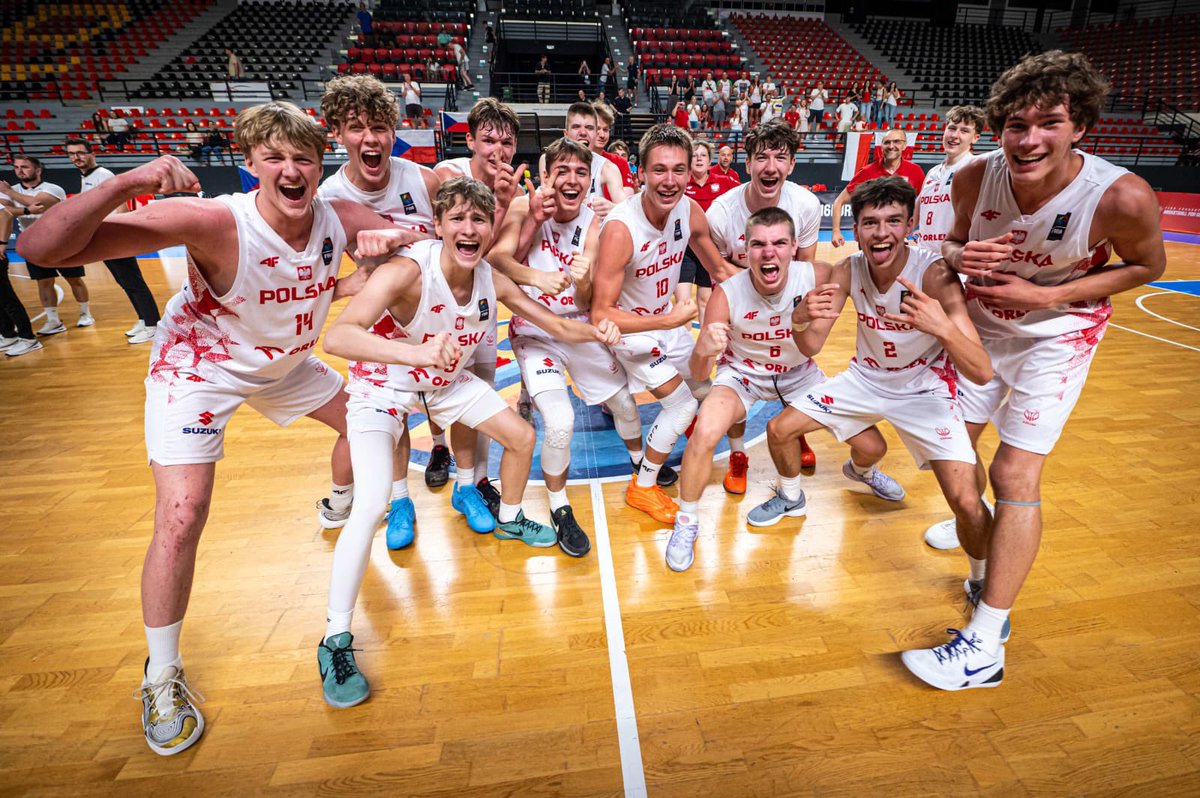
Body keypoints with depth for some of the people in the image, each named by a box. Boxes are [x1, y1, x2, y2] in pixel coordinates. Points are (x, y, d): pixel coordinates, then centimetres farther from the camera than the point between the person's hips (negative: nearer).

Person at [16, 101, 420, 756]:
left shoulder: (339, 218, -18)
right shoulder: (213, 221, -32)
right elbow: (41, 248, -35)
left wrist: (391, 237, -27)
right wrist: (128, 181, -50)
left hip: (285, 363, 6)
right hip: (198, 366, -5)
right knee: (180, 520, -14)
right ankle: (161, 678, 10)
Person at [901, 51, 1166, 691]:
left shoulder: (1121, 197, -25)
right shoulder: (975, 178, -18)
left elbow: (1147, 266, -7)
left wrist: (1048, 295, -21)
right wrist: (958, 255, -23)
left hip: (1056, 336, -4)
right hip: (981, 323, 4)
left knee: (1015, 476, -10)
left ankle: (984, 647, 1)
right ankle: (978, 546, 41)